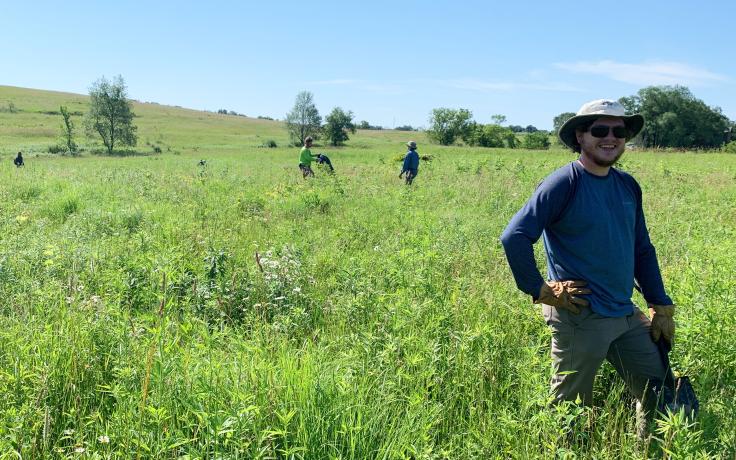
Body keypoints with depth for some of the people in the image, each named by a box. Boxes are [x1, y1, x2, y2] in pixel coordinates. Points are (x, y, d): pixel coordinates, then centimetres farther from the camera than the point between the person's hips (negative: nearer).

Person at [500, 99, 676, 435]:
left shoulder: (628, 186, 8)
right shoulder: (564, 183, -14)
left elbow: (643, 251, 16)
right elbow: (514, 237, -22)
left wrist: (661, 307, 14)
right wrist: (540, 291, -17)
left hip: (627, 316, 7)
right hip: (579, 318, -7)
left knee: (659, 392, 16)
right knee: (570, 410, 8)